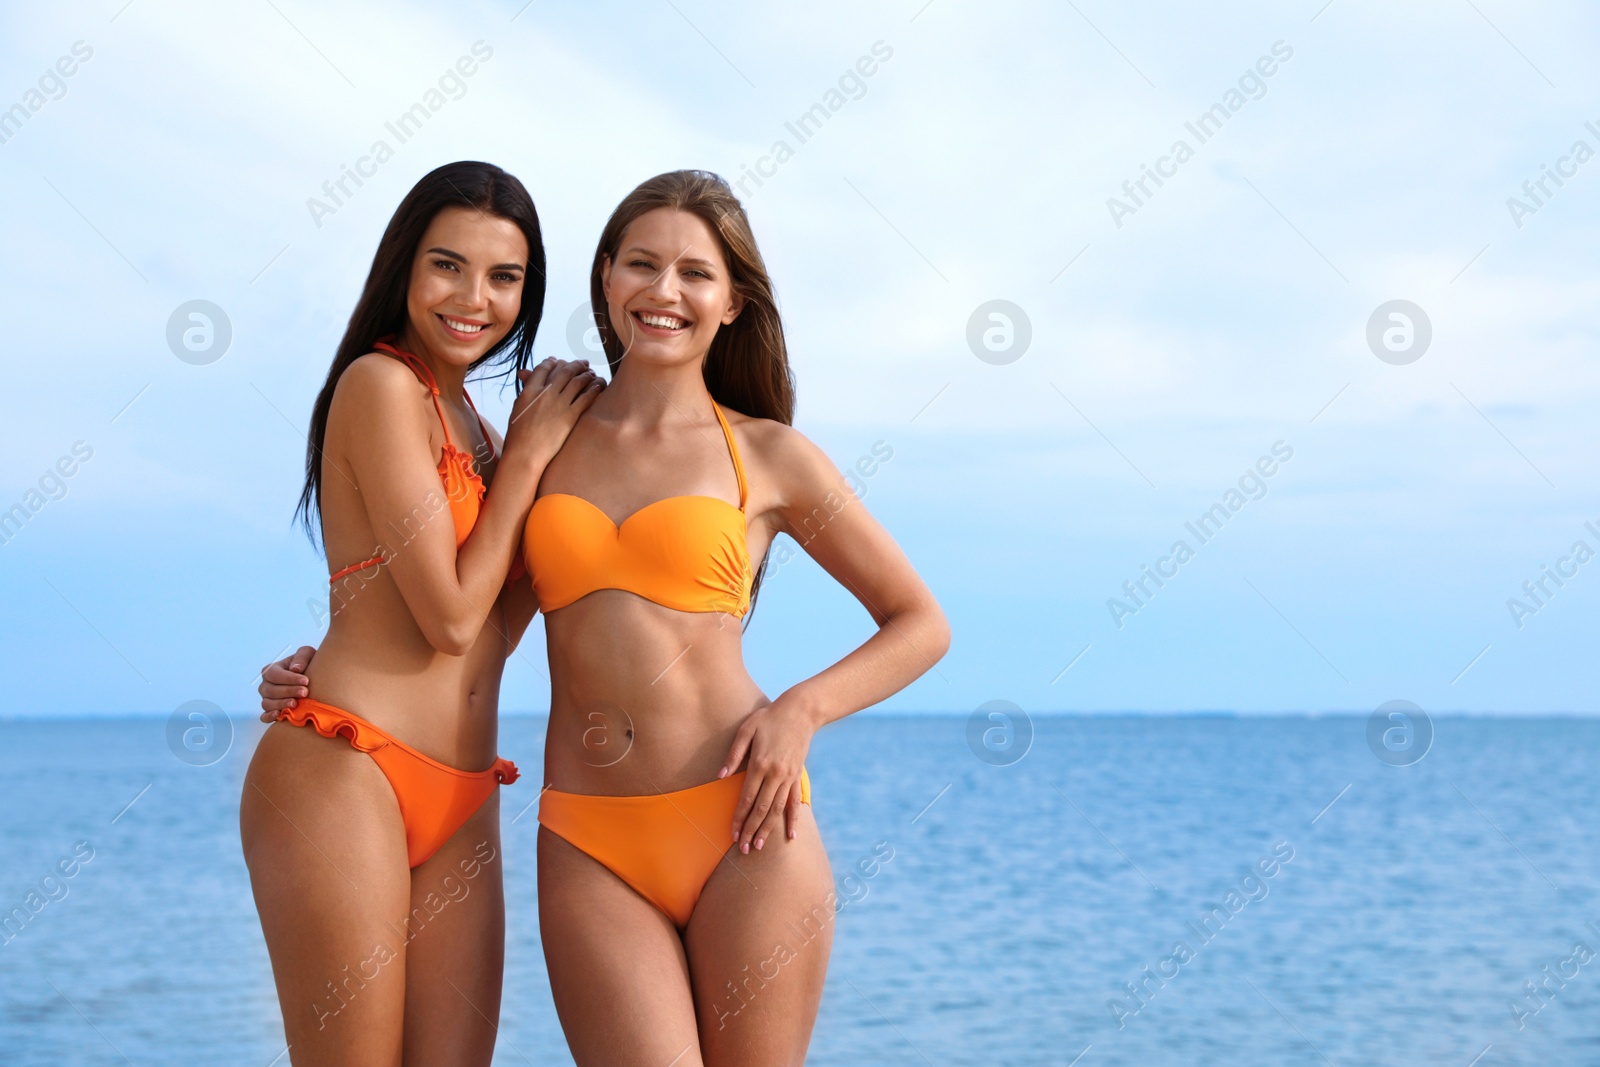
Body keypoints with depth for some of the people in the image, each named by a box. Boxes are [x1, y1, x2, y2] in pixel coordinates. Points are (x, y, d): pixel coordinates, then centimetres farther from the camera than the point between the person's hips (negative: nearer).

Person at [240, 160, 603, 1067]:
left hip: (460, 804, 8)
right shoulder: (381, 382, -7)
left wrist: (563, 464, 8)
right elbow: (452, 617, -12)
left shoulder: (469, 422, 19)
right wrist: (529, 455, -2)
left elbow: (495, 631, 12)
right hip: (345, 774, -8)